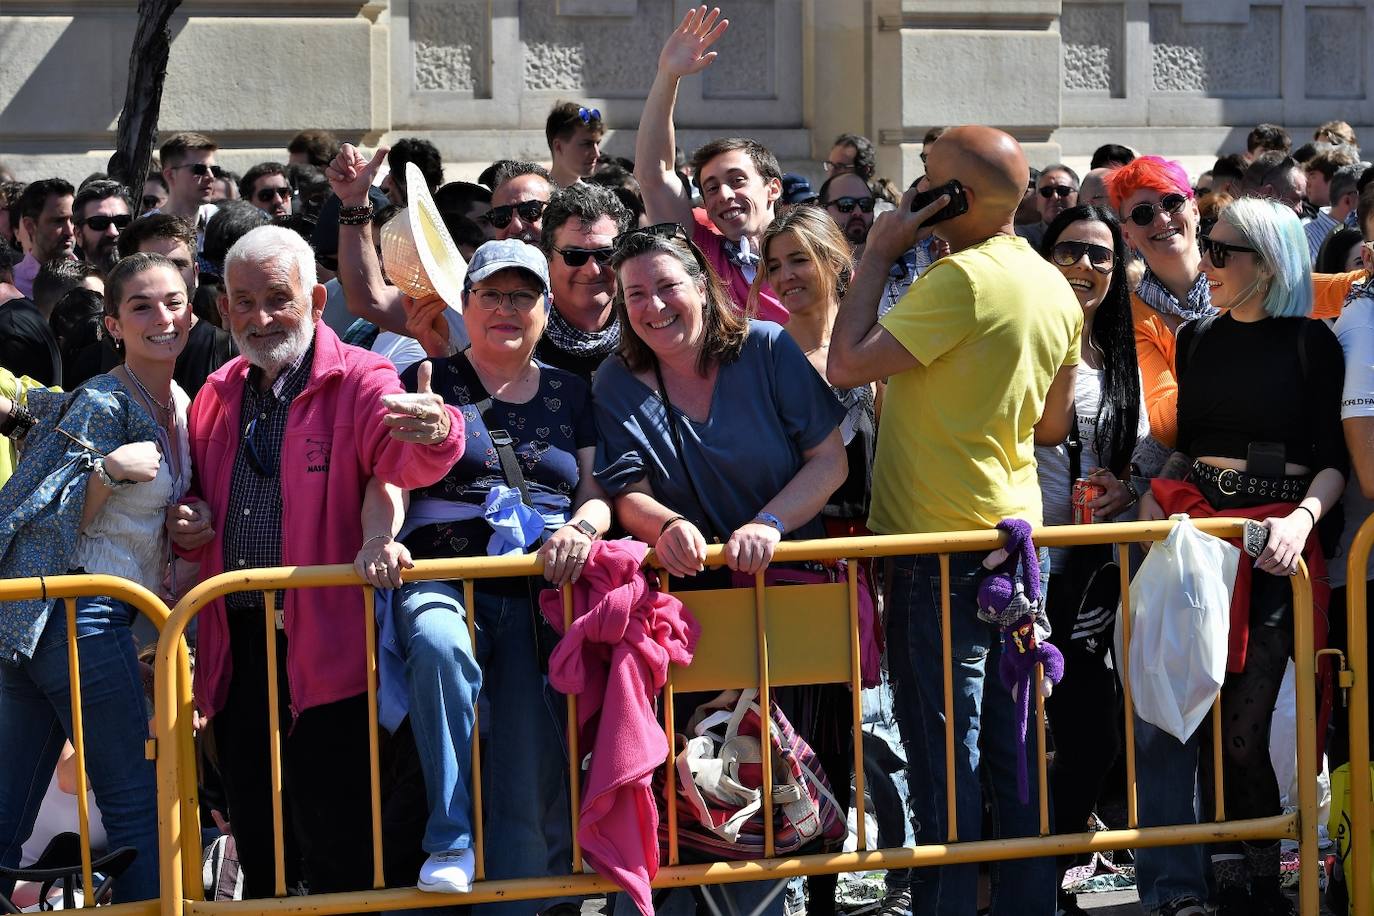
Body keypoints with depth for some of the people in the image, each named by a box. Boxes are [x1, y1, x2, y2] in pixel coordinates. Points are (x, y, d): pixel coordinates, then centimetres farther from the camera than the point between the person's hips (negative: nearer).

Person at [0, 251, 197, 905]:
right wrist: (108, 469, -27)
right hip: (83, 616, -9)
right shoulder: (102, 404, -12)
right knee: (140, 807, -5)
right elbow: (56, 525, -15)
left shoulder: (181, 405, 14)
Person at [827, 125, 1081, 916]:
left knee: (944, 745, -2)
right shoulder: (1055, 288, 9)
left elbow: (848, 363, -19)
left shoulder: (963, 278, -18)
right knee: (1017, 744, 12)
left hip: (941, 541, -8)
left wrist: (878, 256, -11)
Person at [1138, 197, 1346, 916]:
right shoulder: (1197, 339, 14)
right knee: (1197, 715, -1)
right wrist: (1150, 504, 3)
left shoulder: (1312, 343, 0)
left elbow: (1333, 457, -3)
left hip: (1275, 539, -4)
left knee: (1242, 728, -9)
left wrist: (1302, 518, -20)